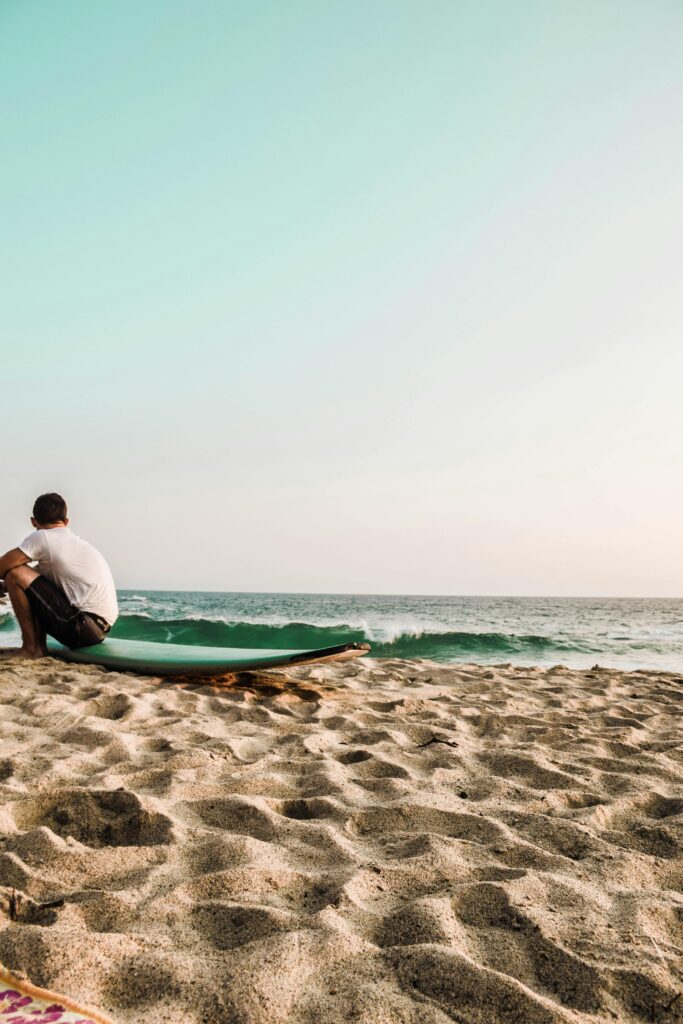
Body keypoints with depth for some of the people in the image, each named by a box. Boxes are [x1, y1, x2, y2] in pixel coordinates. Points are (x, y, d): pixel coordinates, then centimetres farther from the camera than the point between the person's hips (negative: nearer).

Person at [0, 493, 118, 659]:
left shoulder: (41, 537, -4)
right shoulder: (78, 542, 21)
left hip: (84, 627, -9)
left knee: (16, 574, -6)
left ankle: (30, 648, -2)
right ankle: (39, 646, 15)